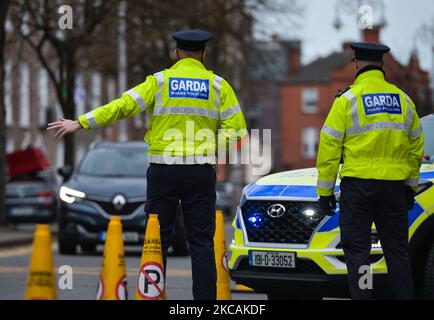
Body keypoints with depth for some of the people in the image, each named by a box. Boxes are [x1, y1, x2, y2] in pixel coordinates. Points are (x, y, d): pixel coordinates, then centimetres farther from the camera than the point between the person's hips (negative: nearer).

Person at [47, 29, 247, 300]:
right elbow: (236, 129, 0)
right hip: (201, 172, 0)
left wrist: (81, 123, -5)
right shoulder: (219, 85, 5)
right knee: (202, 242, 2)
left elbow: (123, 106, -7)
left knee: (158, 239, 5)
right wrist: (211, 147, 12)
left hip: (163, 171, 0)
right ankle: (205, 297, -2)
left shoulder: (160, 81, 2)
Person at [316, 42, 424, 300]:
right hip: (395, 184, 4)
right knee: (397, 251, 10)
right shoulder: (402, 99, 9)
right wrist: (411, 185, 24)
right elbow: (416, 146, 15)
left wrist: (325, 189, -1)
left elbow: (330, 147, -7)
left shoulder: (347, 99, -5)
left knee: (357, 249, -1)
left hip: (358, 184, -4)